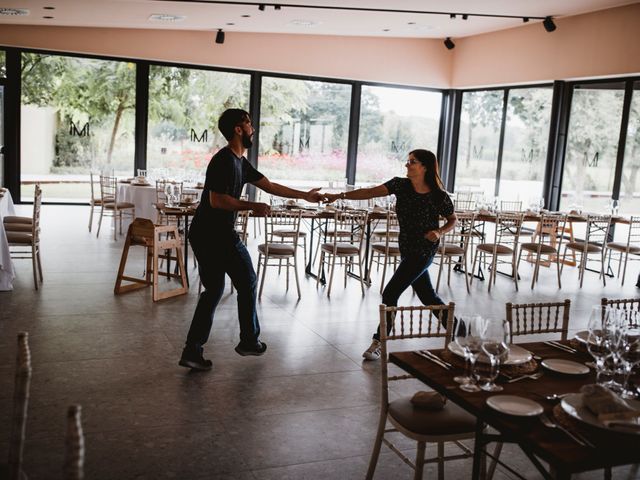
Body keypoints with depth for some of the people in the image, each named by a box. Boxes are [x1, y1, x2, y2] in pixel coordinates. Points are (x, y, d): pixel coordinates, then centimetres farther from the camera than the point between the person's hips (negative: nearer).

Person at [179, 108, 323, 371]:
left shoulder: (240, 162, 15)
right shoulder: (224, 161, -15)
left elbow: (270, 186, 20)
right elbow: (217, 200, -24)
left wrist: (305, 196, 23)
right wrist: (252, 207, -16)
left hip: (202, 235, 9)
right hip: (218, 235, -9)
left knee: (213, 289, 13)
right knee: (247, 282, 9)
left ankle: (192, 351, 11)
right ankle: (249, 341, 23)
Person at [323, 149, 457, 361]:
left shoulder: (439, 196, -15)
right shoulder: (401, 185, -7)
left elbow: (453, 220, 1)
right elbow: (370, 192, -18)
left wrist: (440, 232, -19)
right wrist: (340, 195, -29)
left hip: (423, 252, -6)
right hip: (406, 250, 6)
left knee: (390, 293, -10)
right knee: (427, 296, 18)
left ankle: (379, 343, 3)